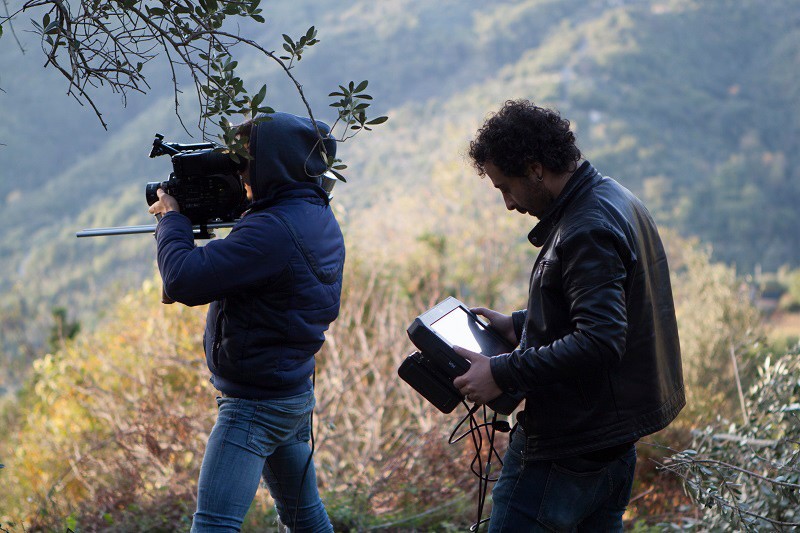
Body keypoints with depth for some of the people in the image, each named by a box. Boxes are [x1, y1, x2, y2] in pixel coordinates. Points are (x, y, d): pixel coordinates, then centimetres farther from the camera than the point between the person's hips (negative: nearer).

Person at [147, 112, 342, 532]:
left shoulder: (274, 230, -25)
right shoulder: (318, 217, 7)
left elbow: (184, 281, -27)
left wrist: (172, 219, -10)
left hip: (255, 403, -10)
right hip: (296, 396, 10)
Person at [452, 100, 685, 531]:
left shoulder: (586, 233, -21)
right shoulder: (615, 201, 11)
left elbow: (600, 343, -29)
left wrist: (502, 373, -25)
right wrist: (518, 325, 15)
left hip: (568, 445, -11)